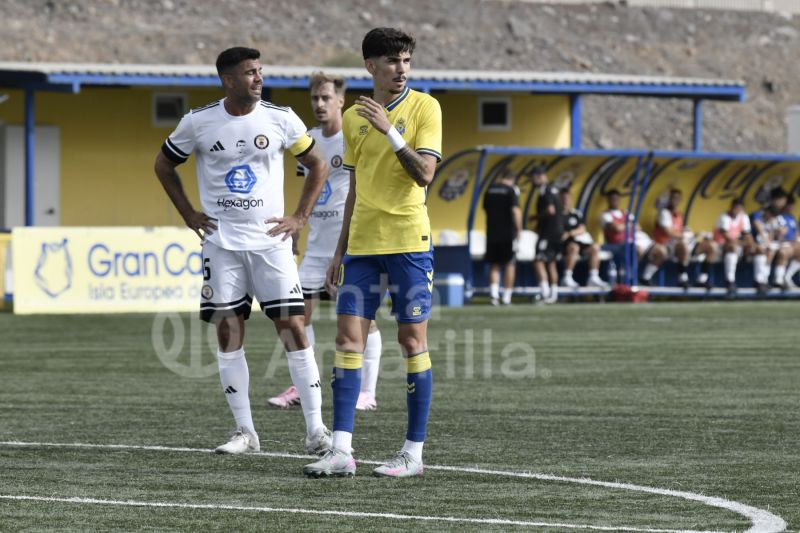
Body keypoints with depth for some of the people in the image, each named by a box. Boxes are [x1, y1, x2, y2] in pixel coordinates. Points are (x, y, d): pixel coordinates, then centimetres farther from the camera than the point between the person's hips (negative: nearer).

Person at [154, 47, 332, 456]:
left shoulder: (280, 119, -3)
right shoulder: (199, 122, -2)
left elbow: (318, 166, 9)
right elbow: (163, 165, 13)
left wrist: (299, 217, 1)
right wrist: (189, 215, 6)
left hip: (271, 240, -1)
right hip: (221, 242, 1)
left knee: (292, 326, -6)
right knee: (228, 330, 0)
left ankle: (316, 429, -4)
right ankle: (244, 431, 8)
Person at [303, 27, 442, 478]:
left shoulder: (424, 107, -3)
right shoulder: (353, 117, 12)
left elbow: (425, 174, -14)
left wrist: (389, 129, -22)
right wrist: (341, 250, 17)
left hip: (409, 242, -5)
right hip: (362, 245, 5)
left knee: (413, 340, -2)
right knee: (349, 337, -2)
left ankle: (414, 453, 4)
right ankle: (341, 450, -3)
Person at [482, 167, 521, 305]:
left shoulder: (490, 190, 8)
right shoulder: (511, 190, -7)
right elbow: (515, 211, -16)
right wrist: (519, 230, -10)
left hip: (492, 233, 4)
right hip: (508, 233, -4)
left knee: (494, 265, 10)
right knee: (510, 264, 8)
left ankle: (494, 292, -11)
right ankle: (507, 297, 6)